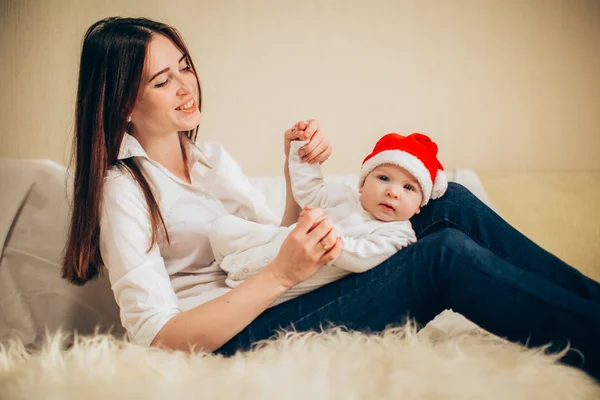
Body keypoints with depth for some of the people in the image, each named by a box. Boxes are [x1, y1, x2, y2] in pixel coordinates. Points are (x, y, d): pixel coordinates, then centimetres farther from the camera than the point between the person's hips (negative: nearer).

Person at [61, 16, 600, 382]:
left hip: (275, 306, 8)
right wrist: (280, 274, -25)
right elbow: (158, 337, -16)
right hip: (232, 339, -7)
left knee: (450, 206, -7)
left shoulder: (211, 158, 17)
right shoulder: (123, 189, -7)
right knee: (444, 256, -22)